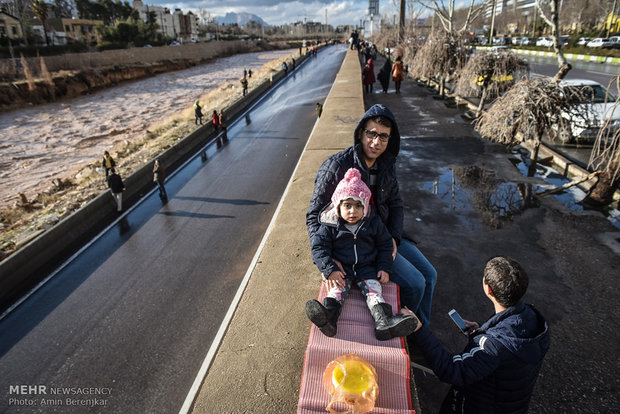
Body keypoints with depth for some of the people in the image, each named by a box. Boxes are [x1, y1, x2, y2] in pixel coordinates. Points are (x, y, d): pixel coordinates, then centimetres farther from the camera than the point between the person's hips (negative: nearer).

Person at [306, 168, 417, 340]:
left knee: (373, 290, -17)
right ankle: (327, 317, -43)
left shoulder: (374, 223, -2)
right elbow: (319, 247, -9)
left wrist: (384, 268, -1)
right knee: (337, 289, -24)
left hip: (367, 269, 2)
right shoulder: (330, 226, -8)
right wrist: (330, 270, -20)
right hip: (341, 269, -1)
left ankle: (384, 322, -31)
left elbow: (385, 245, 9)